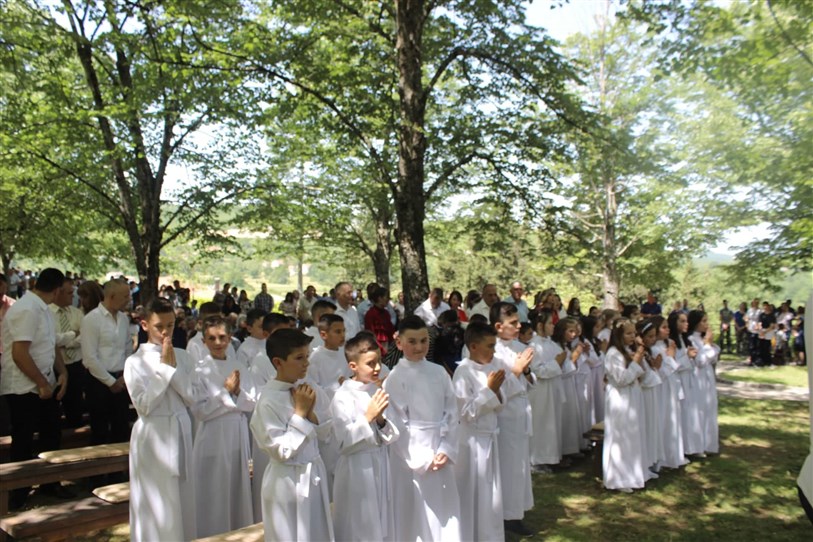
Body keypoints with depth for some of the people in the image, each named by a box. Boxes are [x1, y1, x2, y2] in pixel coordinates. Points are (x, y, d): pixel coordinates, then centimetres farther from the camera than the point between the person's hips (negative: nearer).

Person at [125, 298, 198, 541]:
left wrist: (173, 367, -13)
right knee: (156, 502, 4)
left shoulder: (183, 357, 3)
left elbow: (190, 397, -3)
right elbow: (143, 404, -16)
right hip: (152, 436, -3)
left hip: (180, 432, 4)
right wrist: (163, 367, -17)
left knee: (183, 498, 11)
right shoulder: (135, 362, -7)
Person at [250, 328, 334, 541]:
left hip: (314, 474, 6)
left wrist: (311, 412, -14)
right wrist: (300, 413, -21)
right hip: (287, 482, -6)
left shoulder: (312, 391, -3)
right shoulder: (269, 401, -20)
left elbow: (326, 432, 4)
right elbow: (282, 451, -21)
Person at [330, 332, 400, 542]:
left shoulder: (379, 392, 4)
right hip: (357, 470, -6)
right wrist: (368, 417, -22)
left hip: (381, 466, 6)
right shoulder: (343, 396, -14)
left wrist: (382, 421, -15)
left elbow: (393, 435, 3)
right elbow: (345, 441, -17)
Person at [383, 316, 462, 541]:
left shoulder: (439, 373, 3)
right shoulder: (395, 378, -10)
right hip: (411, 455, -4)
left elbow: (452, 413, 4)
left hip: (441, 452, 5)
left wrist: (446, 450, -6)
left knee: (446, 512, 12)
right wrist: (422, 459, -12)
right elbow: (397, 425, -11)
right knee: (415, 517, 3)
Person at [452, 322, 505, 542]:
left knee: (492, 493, 17)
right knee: (473, 494, 4)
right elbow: (467, 411, -21)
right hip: (472, 440, -7)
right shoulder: (463, 372, -18)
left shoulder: (492, 367, 5)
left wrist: (496, 390, -9)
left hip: (489, 436, 7)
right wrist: (489, 389, -18)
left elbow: (499, 407, 11)